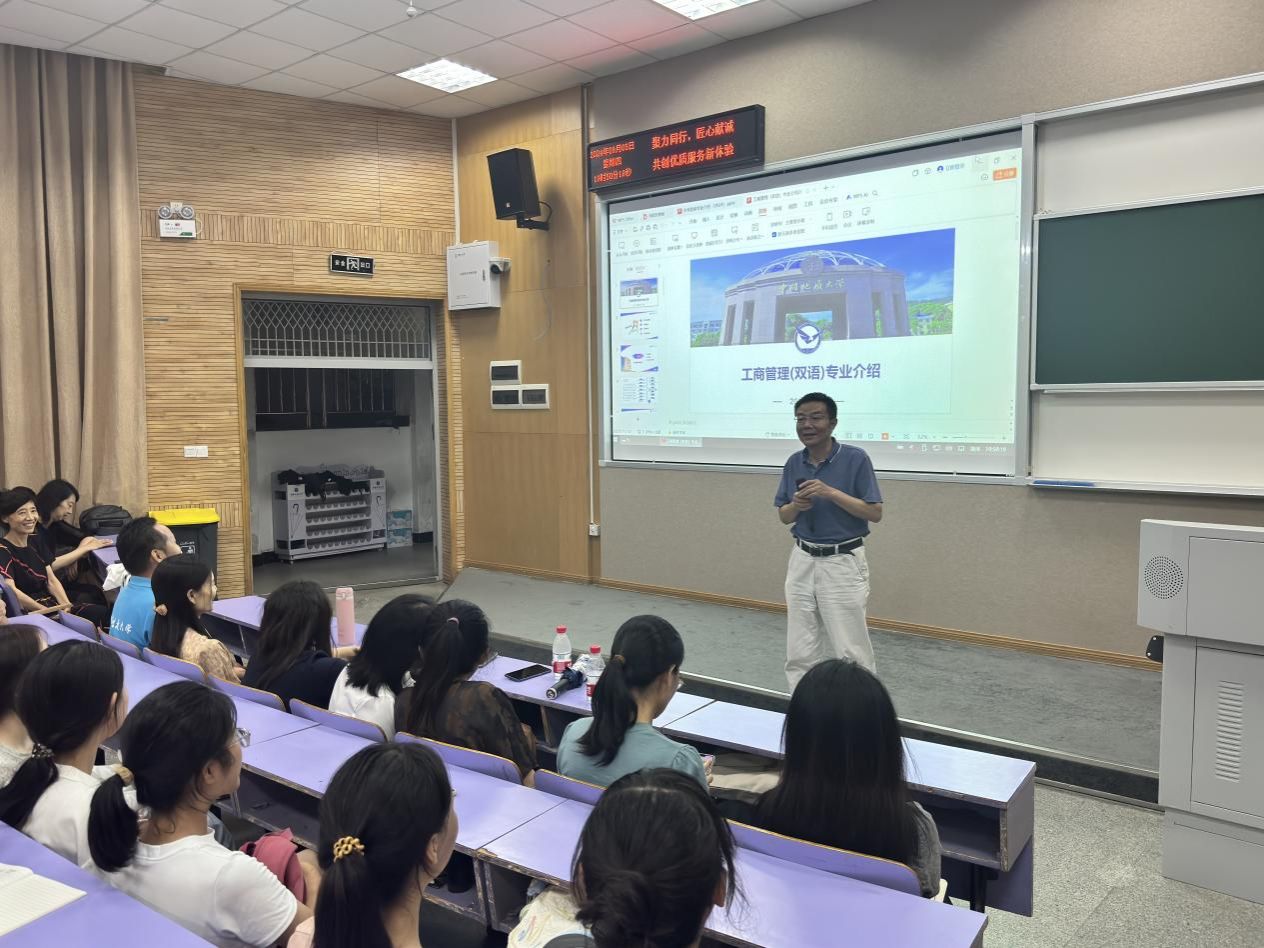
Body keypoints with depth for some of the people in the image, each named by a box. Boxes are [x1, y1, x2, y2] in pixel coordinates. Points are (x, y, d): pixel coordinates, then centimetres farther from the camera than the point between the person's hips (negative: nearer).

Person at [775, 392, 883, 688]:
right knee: (800, 651, 10)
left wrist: (832, 493, -22)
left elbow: (875, 513, -11)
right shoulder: (794, 463, 4)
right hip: (802, 561, 5)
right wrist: (796, 505, -13)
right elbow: (784, 516, 10)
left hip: (842, 563, -4)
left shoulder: (855, 458, -10)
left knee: (850, 651, 0)